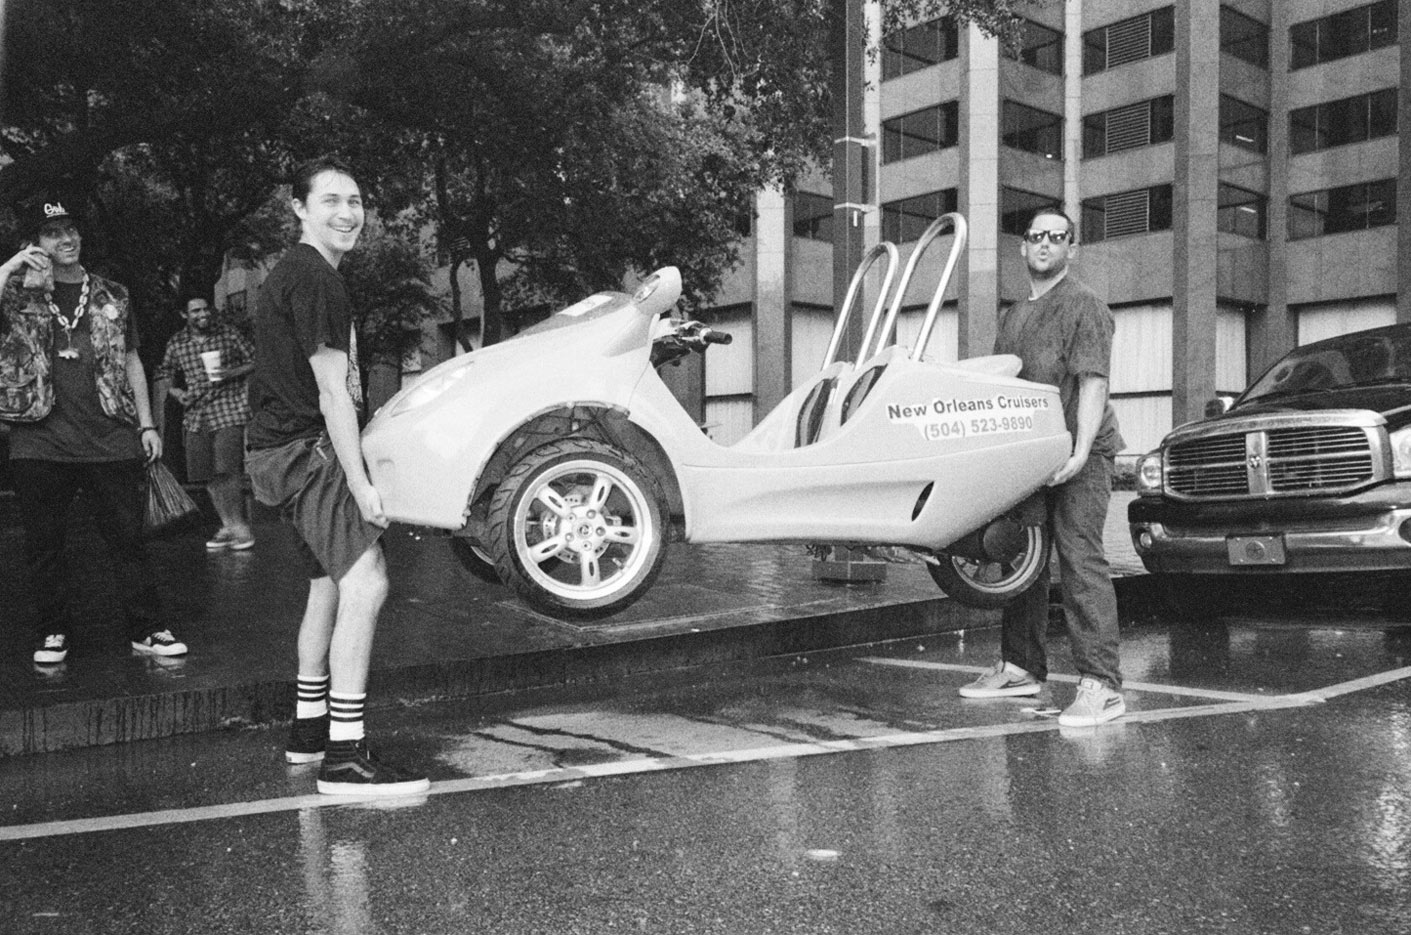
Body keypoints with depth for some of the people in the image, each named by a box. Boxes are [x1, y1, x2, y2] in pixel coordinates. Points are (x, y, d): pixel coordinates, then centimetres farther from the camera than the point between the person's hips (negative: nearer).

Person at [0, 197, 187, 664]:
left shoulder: (110, 295, 13)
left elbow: (131, 361, 15)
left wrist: (146, 424, 10)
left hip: (111, 436, 1)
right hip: (40, 441, -1)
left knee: (127, 536, 3)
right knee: (43, 543, 7)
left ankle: (146, 628, 10)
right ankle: (53, 632, 20)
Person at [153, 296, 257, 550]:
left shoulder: (229, 334, 1)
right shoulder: (176, 344, 9)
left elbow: (254, 362, 5)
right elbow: (163, 377, 18)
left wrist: (231, 373, -10)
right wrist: (176, 391, -1)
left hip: (229, 408, -4)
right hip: (196, 416, 4)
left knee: (228, 470, -15)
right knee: (207, 474, 5)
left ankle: (239, 524, -4)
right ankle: (227, 526, 17)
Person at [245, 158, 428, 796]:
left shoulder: (292, 271, 19)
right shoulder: (316, 279, -15)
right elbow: (333, 391, -20)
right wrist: (361, 486, -20)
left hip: (281, 447, 11)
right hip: (304, 450, -11)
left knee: (328, 582, 18)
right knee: (365, 583, -18)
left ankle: (309, 729, 29)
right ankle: (344, 757, -19)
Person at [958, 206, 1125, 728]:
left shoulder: (1083, 305, -2)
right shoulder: (1012, 316, 21)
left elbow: (1092, 383, -13)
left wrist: (1080, 451, -23)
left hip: (1076, 455, -8)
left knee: (1080, 559, -13)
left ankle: (1101, 684, -11)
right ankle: (1021, 667, 24)